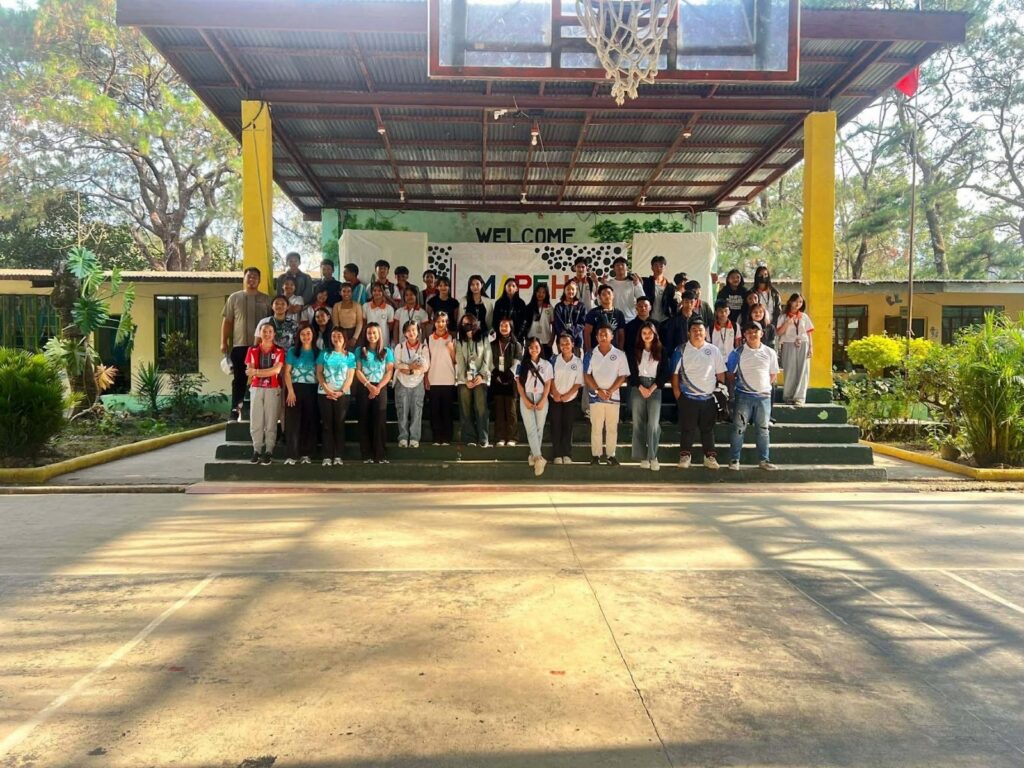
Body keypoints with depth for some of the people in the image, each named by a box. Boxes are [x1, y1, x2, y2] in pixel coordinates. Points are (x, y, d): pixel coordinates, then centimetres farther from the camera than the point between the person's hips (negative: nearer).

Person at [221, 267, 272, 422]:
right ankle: (236, 410, 7)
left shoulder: (266, 299, 9)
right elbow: (227, 322, 7)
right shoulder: (234, 297, 8)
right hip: (240, 345, 0)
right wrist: (224, 342, 1)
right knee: (239, 379, 3)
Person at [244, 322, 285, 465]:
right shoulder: (252, 350, 8)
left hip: (273, 389, -2)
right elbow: (249, 372, 0)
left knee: (271, 422, -1)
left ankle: (268, 452, 2)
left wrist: (256, 371, -14)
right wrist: (268, 372, -13)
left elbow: (276, 370, -11)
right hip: (256, 388, 2)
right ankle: (257, 451, 7)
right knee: (255, 421, 1)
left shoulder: (279, 351, 2)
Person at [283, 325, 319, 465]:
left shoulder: (317, 353, 8)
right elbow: (287, 373, 0)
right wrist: (290, 391, -9)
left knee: (310, 422, 3)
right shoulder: (292, 351, 5)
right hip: (295, 388, -1)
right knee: (293, 422, -5)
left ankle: (306, 454, 10)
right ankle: (292, 455, -5)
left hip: (312, 390, 2)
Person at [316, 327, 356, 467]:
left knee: (339, 424, 0)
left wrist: (341, 392, -11)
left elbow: (350, 377, 2)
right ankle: (327, 456, -2)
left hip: (343, 394, 0)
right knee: (327, 425, -1)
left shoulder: (350, 356, 8)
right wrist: (327, 389, -10)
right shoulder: (324, 354, 9)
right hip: (325, 393, 0)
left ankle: (338, 456, 2)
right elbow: (319, 373, 3)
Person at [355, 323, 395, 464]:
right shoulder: (360, 351, 8)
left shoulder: (387, 351, 8)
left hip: (381, 388, 0)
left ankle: (380, 455, -5)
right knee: (365, 421, 0)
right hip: (364, 388, 1)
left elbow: (389, 371, 1)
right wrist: (369, 386, -13)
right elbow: (358, 371, 1)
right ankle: (367, 455, 2)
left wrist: (378, 387, -10)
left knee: (380, 421, -5)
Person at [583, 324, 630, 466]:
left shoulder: (619, 354, 1)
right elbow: (587, 375, 0)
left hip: (613, 396, 0)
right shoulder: (590, 354, 2)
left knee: (612, 427, 5)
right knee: (596, 427, 3)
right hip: (595, 396, 0)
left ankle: (610, 455, 13)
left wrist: (610, 391, -12)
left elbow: (623, 376, -1)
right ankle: (596, 454, 10)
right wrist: (598, 390, -11)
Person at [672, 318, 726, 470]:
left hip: (709, 397, 2)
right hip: (688, 397, -2)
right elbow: (675, 373, 0)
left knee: (708, 429, 9)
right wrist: (677, 393, -6)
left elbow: (720, 373, 8)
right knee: (687, 429, 3)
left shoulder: (713, 350, 6)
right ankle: (684, 456, 14)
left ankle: (710, 456, 18)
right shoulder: (681, 350, 0)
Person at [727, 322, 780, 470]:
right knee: (739, 428, 0)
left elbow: (774, 374, 13)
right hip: (743, 396, -2)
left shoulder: (769, 352, 5)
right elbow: (730, 373, 4)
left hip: (764, 396, 2)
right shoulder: (738, 352, -2)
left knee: (763, 429, 9)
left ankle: (763, 459, 17)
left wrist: (765, 386, 3)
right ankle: (734, 459, 6)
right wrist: (737, 386, 0)